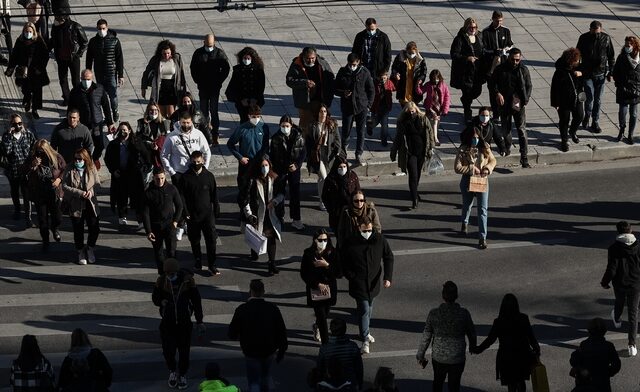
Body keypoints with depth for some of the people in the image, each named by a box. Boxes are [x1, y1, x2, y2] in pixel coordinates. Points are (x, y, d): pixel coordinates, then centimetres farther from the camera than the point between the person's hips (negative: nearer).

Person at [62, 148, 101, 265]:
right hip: (76, 206, -2)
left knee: (95, 228, 1)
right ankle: (80, 252, 26)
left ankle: (90, 249, 27)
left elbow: (97, 183, 4)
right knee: (78, 230, 6)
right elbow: (64, 186, -11)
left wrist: (91, 191, -17)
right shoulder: (70, 170, -7)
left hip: (90, 204, 2)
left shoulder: (92, 168, -1)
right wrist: (80, 193, -19)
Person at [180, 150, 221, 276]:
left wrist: (216, 211, 6)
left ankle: (212, 265, 1)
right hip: (192, 215, 0)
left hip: (207, 213, 0)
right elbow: (182, 197, -2)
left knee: (211, 239, -5)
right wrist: (185, 213, -8)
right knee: (194, 240, 12)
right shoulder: (185, 177, -4)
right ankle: (198, 261, 30)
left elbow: (214, 195, 6)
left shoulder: (209, 176, 0)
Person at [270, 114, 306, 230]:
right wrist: (273, 169, -5)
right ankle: (279, 216, 25)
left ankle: (296, 219, 5)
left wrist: (297, 165, -14)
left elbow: (303, 152, -1)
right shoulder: (276, 138, -6)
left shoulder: (298, 136, -7)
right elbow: (271, 154, 0)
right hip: (280, 170, 1)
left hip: (294, 169, -1)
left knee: (295, 194, 0)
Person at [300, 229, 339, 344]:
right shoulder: (308, 254, -10)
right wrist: (318, 284, -15)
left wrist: (327, 265, -23)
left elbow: (338, 272, -6)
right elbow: (304, 274, -8)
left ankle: (316, 326, 51)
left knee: (325, 314, 18)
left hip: (329, 289, 3)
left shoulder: (332, 253, -6)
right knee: (321, 316, -7)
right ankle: (326, 343, 2)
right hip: (315, 290, -3)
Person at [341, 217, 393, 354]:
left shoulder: (380, 240, -7)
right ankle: (365, 340, -4)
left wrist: (387, 277, -5)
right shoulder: (351, 243, -13)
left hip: (374, 282, 4)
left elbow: (389, 258, 3)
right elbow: (344, 262, 0)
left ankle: (365, 331, 42)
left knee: (369, 308, 20)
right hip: (359, 284, -4)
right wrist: (352, 277, -8)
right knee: (364, 310, -10)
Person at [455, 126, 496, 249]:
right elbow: (457, 167, -17)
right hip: (468, 181, 0)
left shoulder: (484, 147, -5)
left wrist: (487, 169, -12)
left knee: (483, 209, -7)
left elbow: (492, 160, 7)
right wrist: (472, 169, -21)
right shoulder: (463, 150, -13)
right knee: (467, 205, 23)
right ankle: (465, 223, 55)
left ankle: (483, 237, -5)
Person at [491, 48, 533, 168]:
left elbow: (529, 86, 6)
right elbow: (493, 82, 5)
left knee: (522, 130, -9)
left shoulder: (523, 69, -1)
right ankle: (507, 148, 41)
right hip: (505, 104, 1)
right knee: (505, 129, 14)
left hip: (519, 104, -1)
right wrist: (497, 93, -13)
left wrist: (524, 100, -6)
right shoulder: (500, 69, -1)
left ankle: (524, 158, -11)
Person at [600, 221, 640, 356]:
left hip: (619, 284, 0)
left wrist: (604, 282, -1)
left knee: (619, 303, 31)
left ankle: (617, 320, 63)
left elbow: (611, 269, -17)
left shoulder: (614, 248, -17)